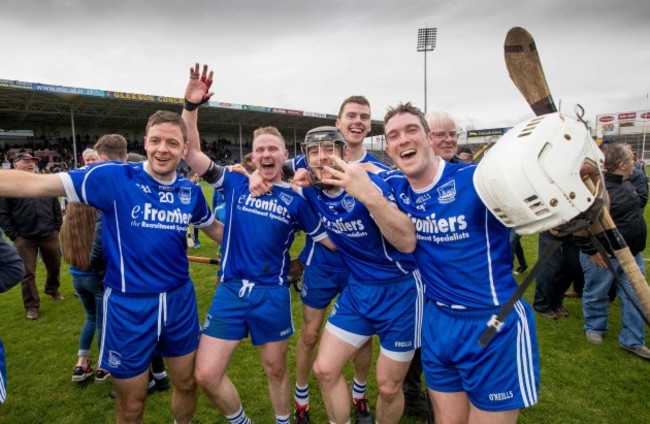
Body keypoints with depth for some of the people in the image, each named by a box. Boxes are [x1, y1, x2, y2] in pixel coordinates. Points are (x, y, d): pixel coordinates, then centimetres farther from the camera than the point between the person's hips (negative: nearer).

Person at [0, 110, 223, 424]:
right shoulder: (114, 177, -13)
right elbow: (35, 184, -16)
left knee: (187, 383, 21)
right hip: (129, 304, -3)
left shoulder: (191, 191, 0)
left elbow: (213, 228, 17)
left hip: (180, 299, 4)